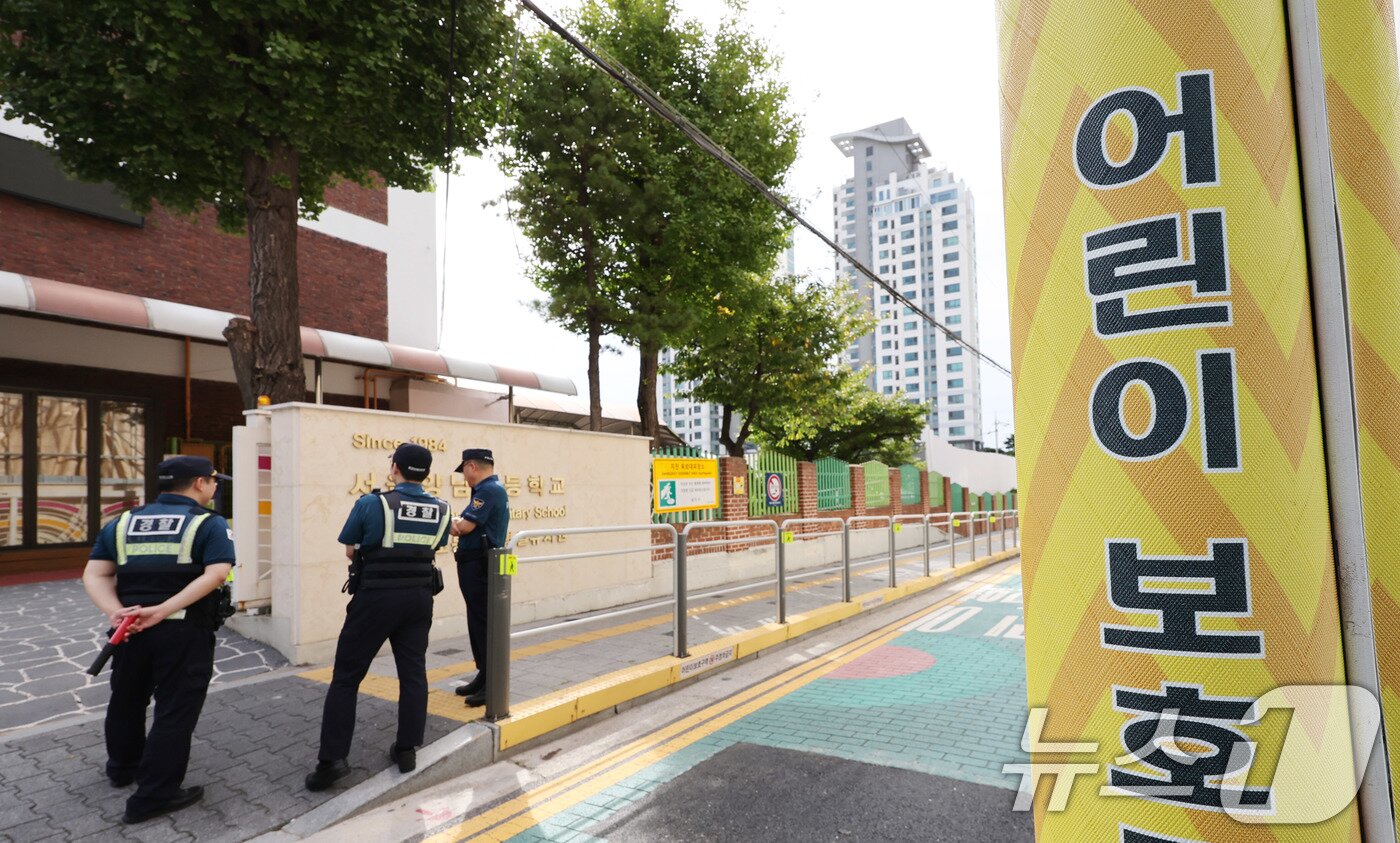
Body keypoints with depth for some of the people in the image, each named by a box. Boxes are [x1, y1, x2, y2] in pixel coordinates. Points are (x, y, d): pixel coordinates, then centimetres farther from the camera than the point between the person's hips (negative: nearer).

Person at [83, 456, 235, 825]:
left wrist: (116, 612, -8)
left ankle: (123, 768, 47)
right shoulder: (210, 524, -6)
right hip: (185, 632, -6)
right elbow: (216, 574, -21)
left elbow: (94, 576, 4)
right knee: (175, 710, 5)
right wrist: (162, 610, -21)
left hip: (130, 627, 6)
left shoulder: (121, 522, 11)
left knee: (127, 700, 25)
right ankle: (154, 795, 11)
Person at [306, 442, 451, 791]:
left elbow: (350, 551, 2)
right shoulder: (441, 510, -2)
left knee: (346, 676, 6)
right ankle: (407, 750, 19)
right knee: (413, 674, 12)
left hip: (375, 599, -3)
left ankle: (330, 762, 7)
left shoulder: (370, 504, -12)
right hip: (419, 598, 4)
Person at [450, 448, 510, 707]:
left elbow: (464, 526, -21)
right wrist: (458, 523, -2)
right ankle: (483, 677, 26)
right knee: (477, 622, 17)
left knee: (484, 623, -5)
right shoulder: (492, 489, 17)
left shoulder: (488, 490, -16)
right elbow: (468, 526, 15)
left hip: (479, 567, -11)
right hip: (477, 564, 11)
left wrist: (453, 521, -2)